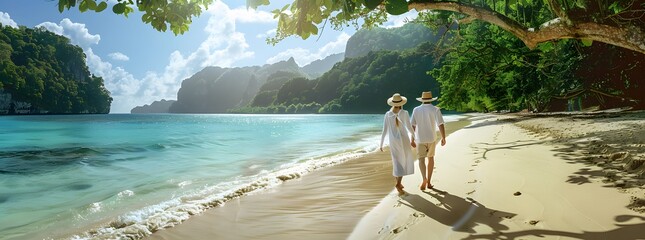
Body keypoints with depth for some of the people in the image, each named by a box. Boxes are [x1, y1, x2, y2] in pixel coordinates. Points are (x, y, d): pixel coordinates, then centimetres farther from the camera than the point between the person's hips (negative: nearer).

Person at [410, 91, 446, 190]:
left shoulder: (416, 110, -1)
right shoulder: (435, 110, -7)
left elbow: (413, 126, -1)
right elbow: (441, 125, -15)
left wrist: (412, 140, 7)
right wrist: (443, 138, -4)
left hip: (420, 139, 0)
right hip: (432, 138, 0)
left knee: (421, 160, 2)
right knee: (431, 158, 17)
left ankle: (424, 179, -24)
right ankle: (428, 182, 18)